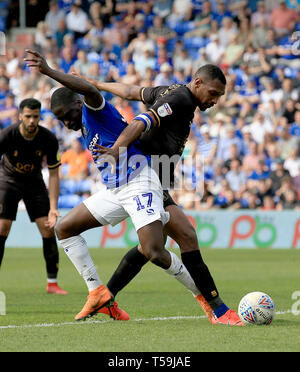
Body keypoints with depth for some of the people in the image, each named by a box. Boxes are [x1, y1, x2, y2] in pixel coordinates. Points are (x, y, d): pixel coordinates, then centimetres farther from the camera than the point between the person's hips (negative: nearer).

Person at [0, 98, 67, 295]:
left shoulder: (49, 139, -20)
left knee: (48, 229, -8)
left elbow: (54, 174, -12)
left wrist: (53, 208, -18)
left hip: (35, 182, 2)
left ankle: (52, 282, 2)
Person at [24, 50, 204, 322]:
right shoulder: (87, 127, 17)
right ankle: (98, 293, 3)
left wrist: (48, 71, -39)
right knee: (64, 228, 6)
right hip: (114, 192, 10)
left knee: (155, 253, -22)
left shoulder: (96, 111, -9)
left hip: (139, 185, -10)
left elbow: (89, 90, -33)